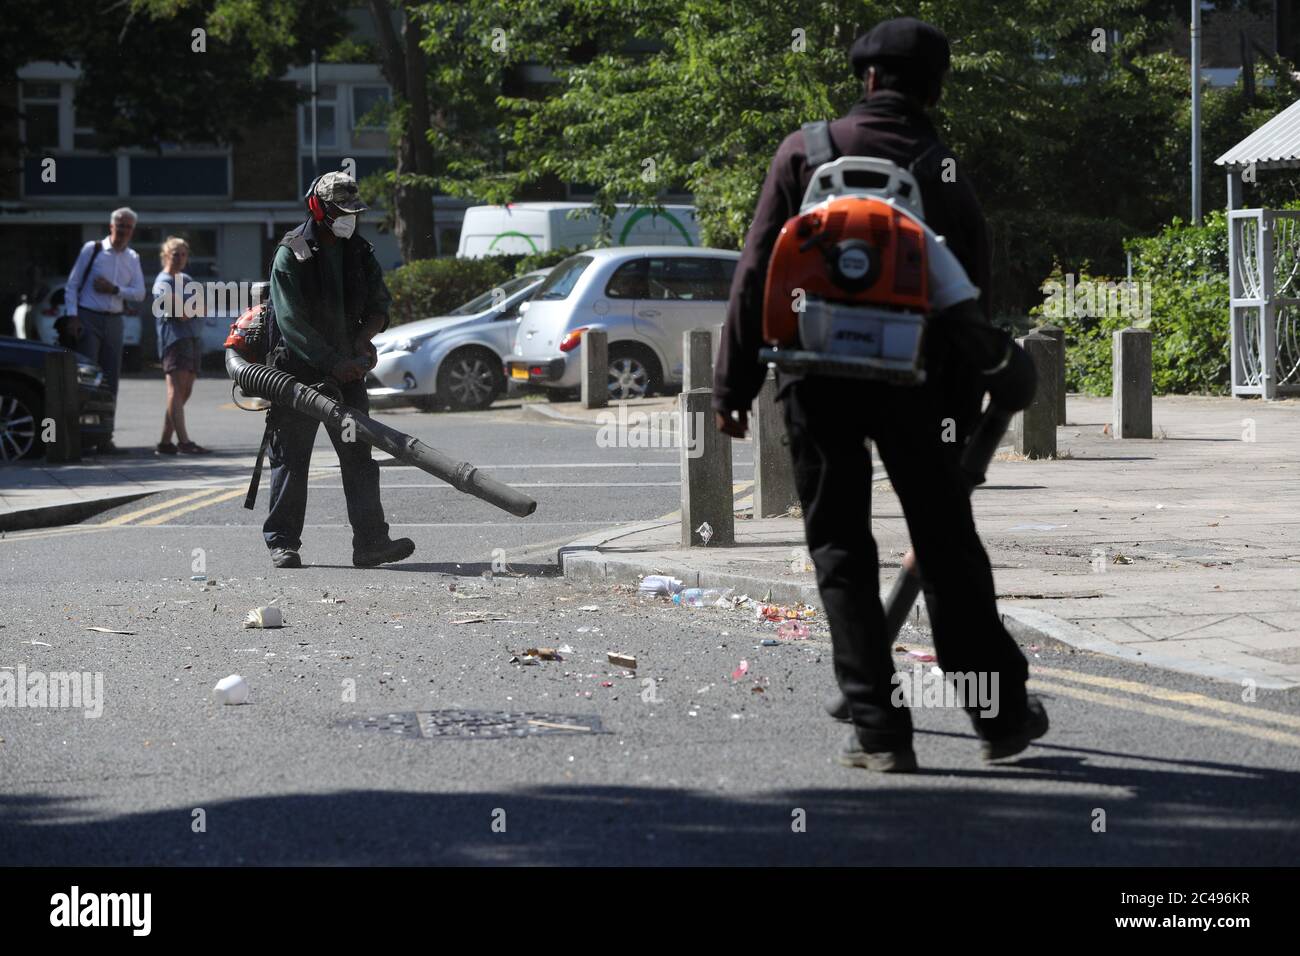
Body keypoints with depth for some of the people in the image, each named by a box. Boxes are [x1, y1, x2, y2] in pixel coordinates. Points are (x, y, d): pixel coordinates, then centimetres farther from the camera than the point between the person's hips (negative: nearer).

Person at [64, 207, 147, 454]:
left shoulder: (132, 258, 11)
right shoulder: (92, 249, -2)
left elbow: (139, 294, 5)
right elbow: (72, 284, -2)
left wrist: (115, 289, -11)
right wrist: (72, 316, -11)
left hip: (114, 322, 5)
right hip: (88, 319, -5)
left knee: (111, 379, 5)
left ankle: (104, 438, 10)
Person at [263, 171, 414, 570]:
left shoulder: (360, 253, 8)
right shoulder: (291, 254, -9)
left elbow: (380, 305, 11)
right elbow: (292, 322, -16)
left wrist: (363, 338, -11)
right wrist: (334, 362, -22)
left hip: (346, 370, 5)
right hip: (298, 370, -5)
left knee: (359, 455, 0)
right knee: (291, 458, 1)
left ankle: (371, 541, -1)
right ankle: (282, 543, 6)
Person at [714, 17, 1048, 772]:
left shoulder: (807, 152, -1)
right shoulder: (946, 170, 4)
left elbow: (759, 272, -4)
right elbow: (974, 303, 5)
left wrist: (736, 382, 1)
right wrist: (963, 410, 11)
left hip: (818, 376, -1)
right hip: (913, 381, 1)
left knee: (841, 549, 5)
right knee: (948, 547, 12)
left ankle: (879, 729, -1)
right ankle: (1001, 714, 18)